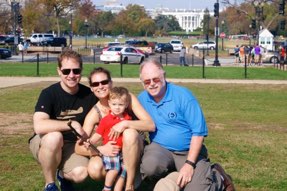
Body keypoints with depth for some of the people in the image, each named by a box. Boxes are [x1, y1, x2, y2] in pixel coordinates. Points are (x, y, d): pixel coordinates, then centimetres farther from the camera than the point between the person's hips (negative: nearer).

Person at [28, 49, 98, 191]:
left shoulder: (88, 94, -7)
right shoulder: (49, 93, -19)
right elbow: (39, 126, -34)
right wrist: (72, 124, -34)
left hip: (72, 145, 3)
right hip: (44, 144, -3)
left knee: (81, 174, -27)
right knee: (54, 137, -37)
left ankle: (64, 175, 14)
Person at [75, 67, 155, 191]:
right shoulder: (94, 114, -11)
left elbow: (151, 125, -21)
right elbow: (79, 148, -14)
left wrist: (125, 123, -35)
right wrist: (100, 149, -32)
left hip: (133, 149, -2)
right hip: (111, 151, 2)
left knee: (129, 133, -36)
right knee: (94, 170, -31)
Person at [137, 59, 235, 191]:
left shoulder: (182, 95, -11)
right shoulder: (142, 99, 1)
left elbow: (199, 131, -13)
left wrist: (189, 164, -19)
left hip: (189, 151, -2)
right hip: (161, 149, 2)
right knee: (150, 166, -33)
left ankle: (218, 177, 12)